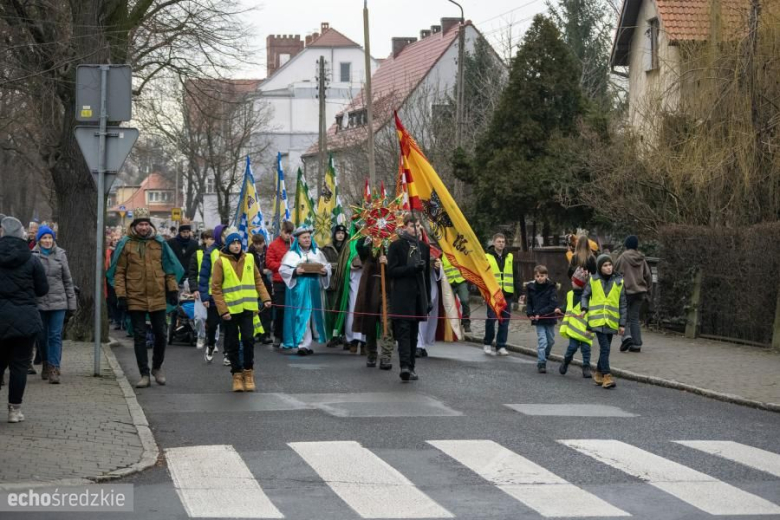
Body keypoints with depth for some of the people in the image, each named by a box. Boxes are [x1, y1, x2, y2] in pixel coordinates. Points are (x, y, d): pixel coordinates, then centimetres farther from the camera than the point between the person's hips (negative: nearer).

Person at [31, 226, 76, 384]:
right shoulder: (33, 256, -2)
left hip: (58, 301, 0)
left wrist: (71, 301, 6)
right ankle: (46, 364, 28)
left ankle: (54, 369, -5)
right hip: (39, 302, 0)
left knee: (55, 336, -5)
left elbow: (68, 280, 7)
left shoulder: (60, 255, 4)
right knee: (42, 336, 10)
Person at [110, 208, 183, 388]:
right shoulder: (126, 245, -1)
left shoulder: (159, 243, 5)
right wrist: (121, 295, -7)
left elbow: (170, 268, 10)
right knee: (139, 337, 2)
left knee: (161, 335, 8)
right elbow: (119, 272, 0)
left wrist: (172, 289, 2)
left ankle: (157, 367, 29)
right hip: (135, 299, -2)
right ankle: (144, 374, 8)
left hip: (157, 298, 2)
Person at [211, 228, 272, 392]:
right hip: (230, 309, -1)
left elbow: (258, 279, 12)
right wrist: (222, 310, -11)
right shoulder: (221, 262, -4)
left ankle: (248, 371, 6)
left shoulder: (249, 259, 5)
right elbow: (216, 288, -5)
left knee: (248, 339, -10)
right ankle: (237, 374, 16)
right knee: (232, 344, 5)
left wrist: (265, 298, 0)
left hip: (247, 307, 2)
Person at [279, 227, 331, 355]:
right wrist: (295, 272, -20)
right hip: (299, 288, -4)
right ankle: (303, 345, -12)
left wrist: (325, 271, -12)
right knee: (301, 316, -8)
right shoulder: (292, 254, 2)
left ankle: (305, 344, 13)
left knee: (313, 315, 5)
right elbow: (283, 270, -4)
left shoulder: (317, 252, 12)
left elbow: (327, 267, 10)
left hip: (314, 288, 4)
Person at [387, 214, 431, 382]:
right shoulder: (396, 246, 0)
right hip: (402, 296, -5)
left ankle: (410, 367, 12)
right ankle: (405, 366, -23)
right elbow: (391, 271, -6)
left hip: (418, 294, 5)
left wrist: (427, 299, 14)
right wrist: (412, 269, -18)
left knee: (414, 333, 7)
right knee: (404, 330, -14)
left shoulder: (424, 247, 14)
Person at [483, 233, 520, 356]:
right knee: (491, 318, -7)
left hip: (507, 294, 4)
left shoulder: (510, 258, 12)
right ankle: (487, 343, 10)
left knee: (505, 320, 3)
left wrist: (519, 292, 7)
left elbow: (516, 276, 13)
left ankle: (501, 346, 9)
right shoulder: (487, 257, 1)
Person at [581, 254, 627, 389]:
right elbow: (585, 295, 15)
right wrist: (584, 309, -3)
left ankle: (598, 374, 27)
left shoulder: (618, 281, 3)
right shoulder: (593, 280, 2)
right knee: (605, 348, -12)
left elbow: (623, 304, 6)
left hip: (611, 321, 2)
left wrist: (622, 324, 4)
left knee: (605, 349, 11)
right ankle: (607, 376, -12)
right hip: (598, 320, -2)